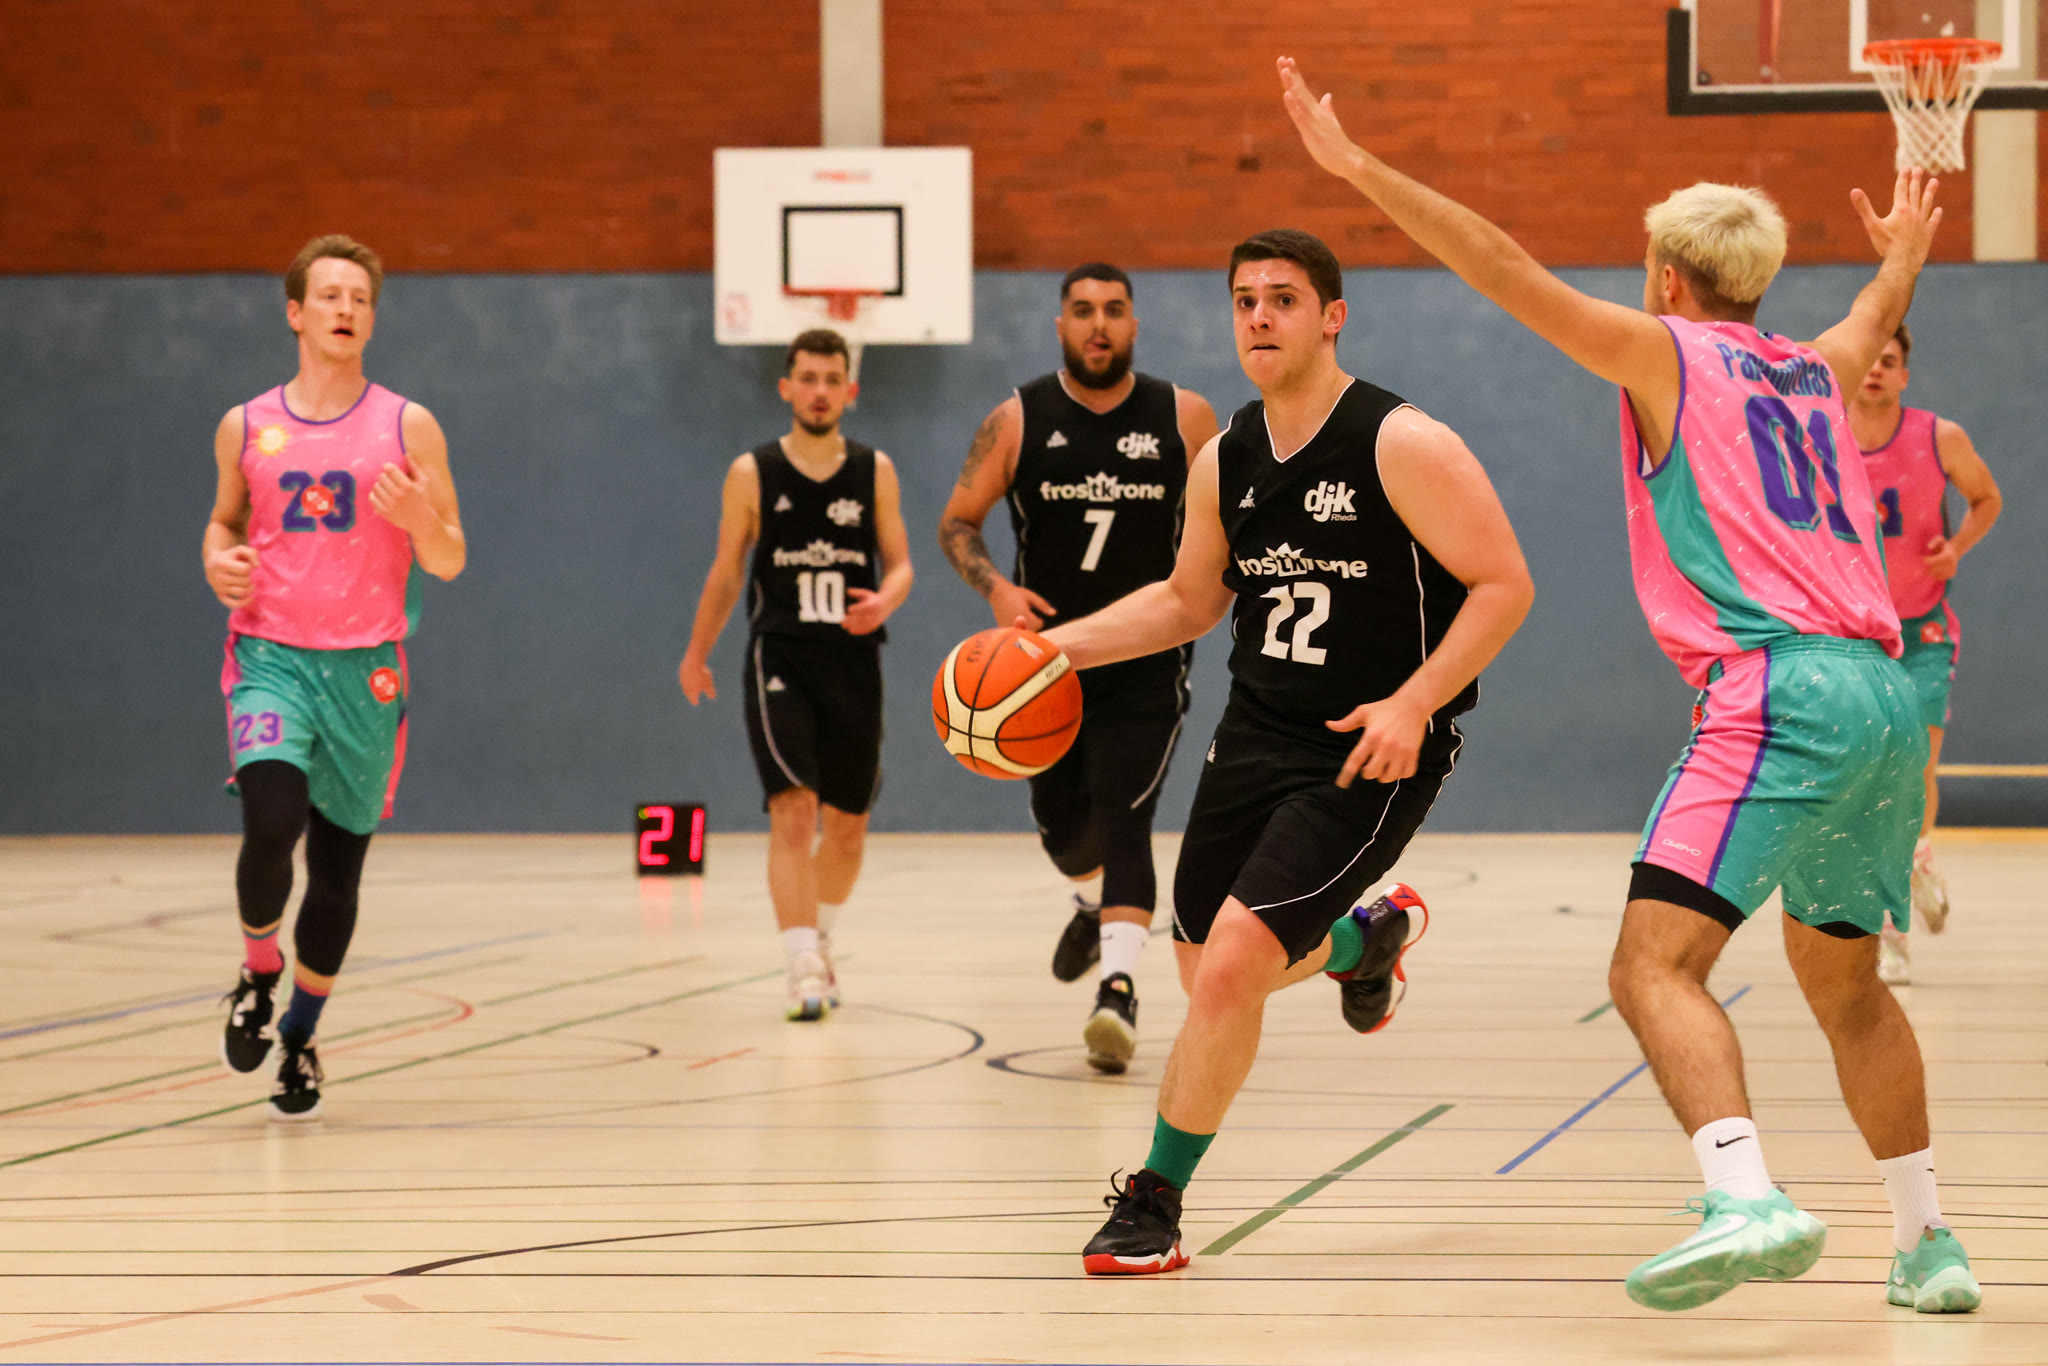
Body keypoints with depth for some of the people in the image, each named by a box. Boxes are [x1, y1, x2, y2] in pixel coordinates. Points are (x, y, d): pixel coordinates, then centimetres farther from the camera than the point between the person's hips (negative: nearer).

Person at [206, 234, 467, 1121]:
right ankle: (259, 972, 4)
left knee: (338, 864, 7)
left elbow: (450, 563, 2)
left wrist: (418, 518, -19)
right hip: (269, 657, -1)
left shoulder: (408, 429, 1)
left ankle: (301, 1038, 26)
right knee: (271, 820, -24)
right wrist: (218, 560, -2)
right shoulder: (245, 429, 5)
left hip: (365, 671, 1)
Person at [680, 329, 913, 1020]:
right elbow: (726, 572, 11)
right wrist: (697, 654, 18)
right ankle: (804, 968, -21)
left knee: (846, 826, 11)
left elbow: (899, 563, 6)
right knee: (793, 810, -18)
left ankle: (820, 938, 37)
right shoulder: (752, 474, 1)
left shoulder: (875, 471, 4)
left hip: (852, 659, 2)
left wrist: (885, 601, -16)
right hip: (779, 657, -2)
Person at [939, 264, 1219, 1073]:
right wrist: (996, 589, -16)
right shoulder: (1017, 421, -3)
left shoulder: (1183, 417, -2)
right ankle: (1095, 903, 49)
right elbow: (956, 524, 2)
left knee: (1122, 818, -18)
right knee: (1060, 818, 14)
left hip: (1148, 663, -2)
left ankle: (1118, 988, -27)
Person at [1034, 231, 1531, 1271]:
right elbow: (1190, 600, 20)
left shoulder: (1401, 446, -15)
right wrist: (1057, 645, 8)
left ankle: (1155, 1201, -1)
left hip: (1368, 756, -7)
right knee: (1208, 973, 16)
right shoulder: (1225, 462, 5)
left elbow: (1504, 583, -14)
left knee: (1230, 969, -19)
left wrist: (1413, 703, -25)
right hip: (1255, 737, 7)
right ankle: (1365, 940, 49)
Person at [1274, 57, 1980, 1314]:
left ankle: (1749, 1203, -36)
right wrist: (1904, 257, 71)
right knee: (1844, 982, 22)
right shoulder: (1816, 372, 24)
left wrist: (1360, 169, 0)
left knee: (1657, 966, -15)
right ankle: (1929, 1245, 24)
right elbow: (1877, 320, 49)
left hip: (1778, 691, -8)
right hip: (1886, 698, 8)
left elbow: (1505, 269, -2)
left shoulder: (1666, 353, 6)